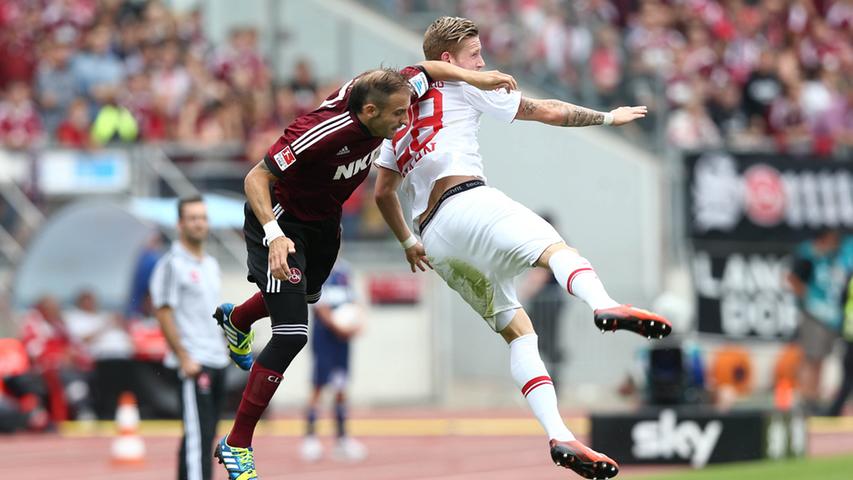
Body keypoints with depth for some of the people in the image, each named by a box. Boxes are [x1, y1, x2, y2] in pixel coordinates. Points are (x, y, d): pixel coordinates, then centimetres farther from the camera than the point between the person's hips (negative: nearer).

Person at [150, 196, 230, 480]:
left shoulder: (211, 264, 17)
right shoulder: (171, 264, -8)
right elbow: (163, 313, -13)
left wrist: (223, 352, 15)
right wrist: (184, 359, -18)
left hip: (217, 361, 8)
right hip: (194, 361, -8)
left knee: (206, 435, 10)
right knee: (198, 435, -13)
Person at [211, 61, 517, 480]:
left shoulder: (376, 93, -21)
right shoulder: (322, 133, -40)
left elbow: (426, 70, 0)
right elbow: (256, 177, -34)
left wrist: (473, 77, -16)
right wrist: (274, 234, -47)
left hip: (323, 220, 8)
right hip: (281, 221, -8)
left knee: (306, 293, 35)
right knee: (291, 334, -19)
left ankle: (235, 321, 70)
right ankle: (236, 445, -6)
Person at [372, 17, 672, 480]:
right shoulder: (461, 89, 12)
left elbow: (382, 193, 33)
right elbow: (546, 111, 15)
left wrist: (408, 243, 45)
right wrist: (606, 117, 26)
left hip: (436, 243, 7)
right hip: (466, 202, -7)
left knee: (517, 329, 5)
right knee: (555, 249, -30)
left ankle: (559, 436, -13)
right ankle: (603, 305, -67)